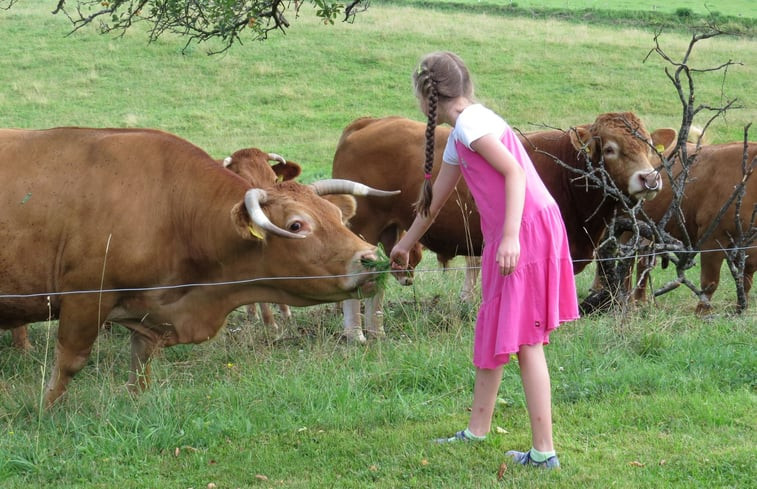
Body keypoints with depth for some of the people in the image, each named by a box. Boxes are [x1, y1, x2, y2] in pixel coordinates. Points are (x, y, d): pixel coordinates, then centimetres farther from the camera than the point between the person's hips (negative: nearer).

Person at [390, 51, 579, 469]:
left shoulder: (470, 123, -10)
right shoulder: (460, 136, 20)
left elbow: (514, 172, -20)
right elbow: (434, 200, 32)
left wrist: (510, 236, -27)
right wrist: (405, 245, 43)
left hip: (527, 229, -10)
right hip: (508, 234, 10)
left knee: (525, 341, -8)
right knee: (493, 335, 18)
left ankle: (544, 451, -6)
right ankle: (476, 432, 29)